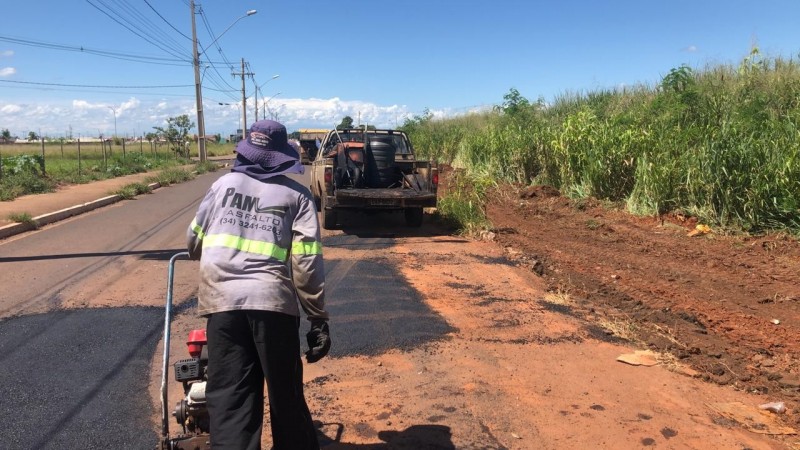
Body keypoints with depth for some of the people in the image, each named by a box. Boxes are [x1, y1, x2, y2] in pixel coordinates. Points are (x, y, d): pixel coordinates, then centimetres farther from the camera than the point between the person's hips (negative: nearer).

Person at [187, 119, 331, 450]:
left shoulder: (224, 184, 14)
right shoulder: (296, 195, 7)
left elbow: (194, 240, 23)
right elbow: (306, 261, -3)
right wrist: (318, 318, 1)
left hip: (222, 301, 2)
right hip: (272, 301, -1)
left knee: (229, 398, 5)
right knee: (285, 393, 13)